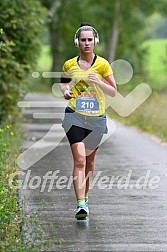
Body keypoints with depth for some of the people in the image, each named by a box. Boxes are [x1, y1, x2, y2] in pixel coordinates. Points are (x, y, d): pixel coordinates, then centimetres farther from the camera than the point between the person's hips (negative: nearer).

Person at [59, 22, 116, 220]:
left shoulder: (103, 64, 0)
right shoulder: (69, 65, 3)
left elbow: (113, 92, 3)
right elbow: (63, 82, 20)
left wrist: (99, 82, -15)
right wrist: (65, 91, -2)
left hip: (96, 118, 1)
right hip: (74, 116, -1)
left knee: (89, 160, 14)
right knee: (79, 159, -16)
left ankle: (85, 195, 37)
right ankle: (81, 204, -21)